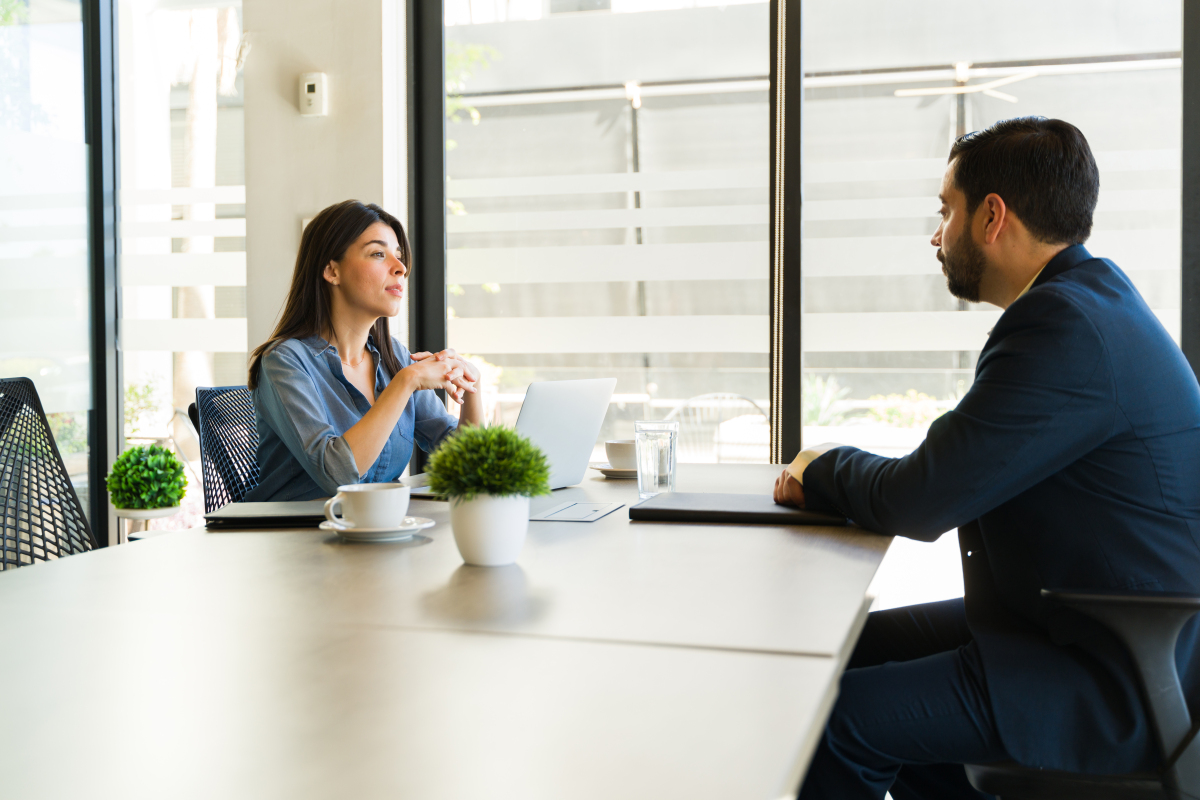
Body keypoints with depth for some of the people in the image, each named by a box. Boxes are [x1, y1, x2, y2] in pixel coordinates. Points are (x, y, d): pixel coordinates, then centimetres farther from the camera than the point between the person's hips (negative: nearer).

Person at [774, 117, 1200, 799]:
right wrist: (834, 478, -1)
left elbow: (921, 504, -24)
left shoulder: (1068, 328, -24)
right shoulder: (1091, 300, 10)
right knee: (859, 644, 13)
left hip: (1115, 690, -10)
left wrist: (826, 469, -5)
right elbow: (956, 475, 11)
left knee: (841, 717, -18)